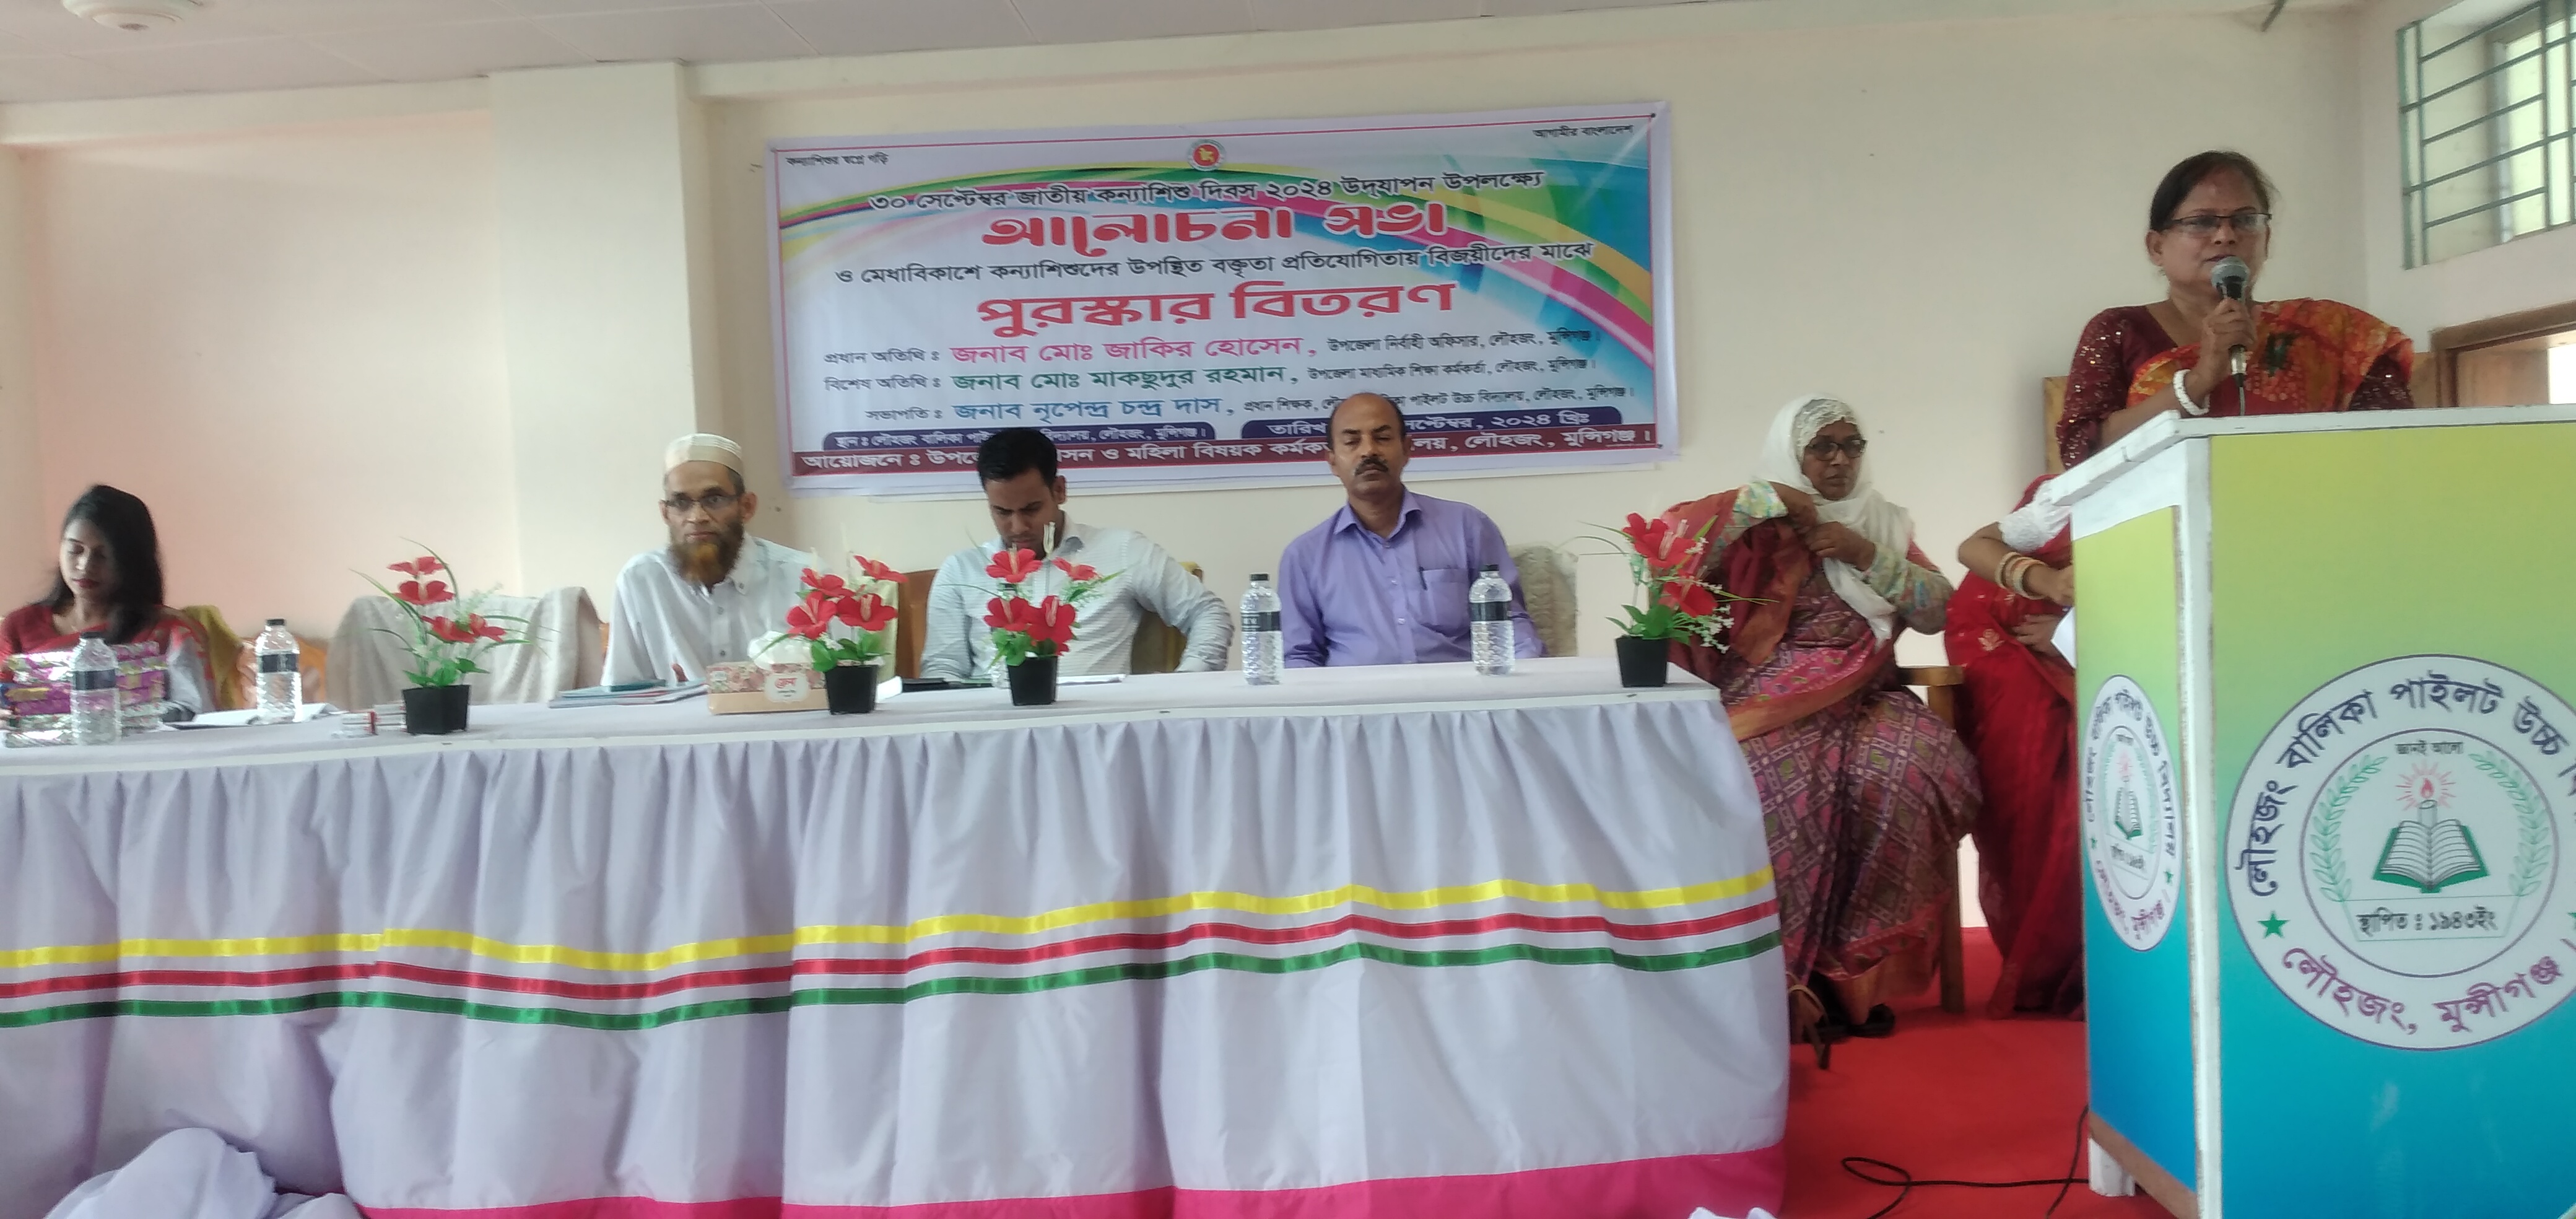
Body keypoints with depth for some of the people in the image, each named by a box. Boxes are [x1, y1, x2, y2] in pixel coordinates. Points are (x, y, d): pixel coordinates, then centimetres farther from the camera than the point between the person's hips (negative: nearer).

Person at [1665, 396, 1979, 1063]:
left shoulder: (1885, 522, 22)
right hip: (1773, 700, -3)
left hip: (1864, 699, 4)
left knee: (1930, 767, -28)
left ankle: (1857, 965, -18)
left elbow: (1939, 611, 12)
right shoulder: (1756, 525, 9)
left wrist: (1869, 556, -1)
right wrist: (1763, 499, -9)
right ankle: (1786, 976, -23)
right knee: (1781, 781, -36)